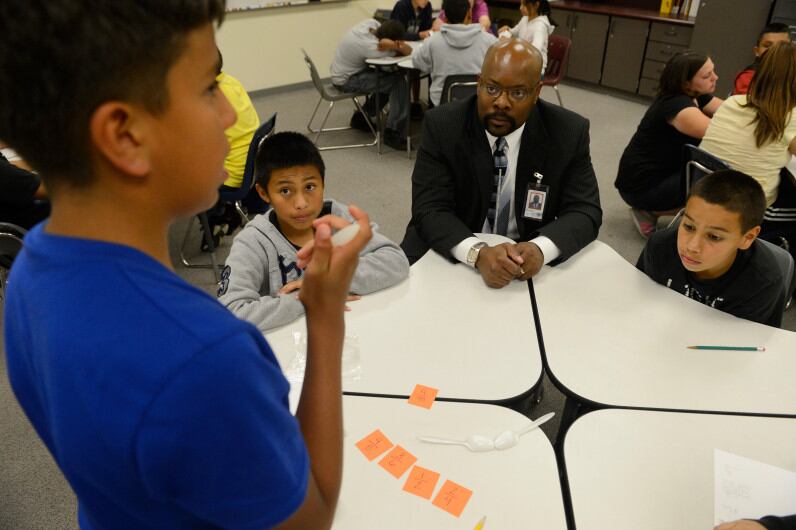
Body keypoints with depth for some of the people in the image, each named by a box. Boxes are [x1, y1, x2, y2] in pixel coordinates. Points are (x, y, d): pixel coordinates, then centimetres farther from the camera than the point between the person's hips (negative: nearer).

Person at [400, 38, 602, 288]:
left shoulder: (569, 132, -7)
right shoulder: (442, 126, -10)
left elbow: (584, 212, -7)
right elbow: (430, 211, -15)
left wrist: (540, 248, -28)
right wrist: (478, 252, -33)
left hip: (529, 259, 1)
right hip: (450, 255, -1)